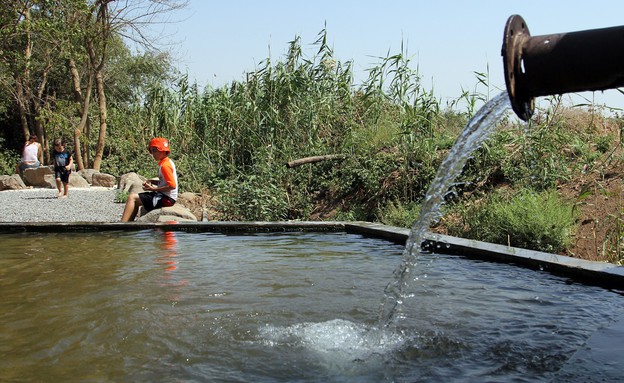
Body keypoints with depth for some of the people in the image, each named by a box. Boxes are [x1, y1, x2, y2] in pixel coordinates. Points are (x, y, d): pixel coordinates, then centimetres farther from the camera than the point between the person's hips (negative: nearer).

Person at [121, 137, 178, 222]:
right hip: (164, 196, 10)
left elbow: (172, 186, -24)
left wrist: (153, 189, -18)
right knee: (135, 200, 17)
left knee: (132, 197, -12)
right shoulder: (167, 162, 12)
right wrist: (151, 182, 6)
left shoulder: (165, 165, -17)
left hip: (166, 199, -10)